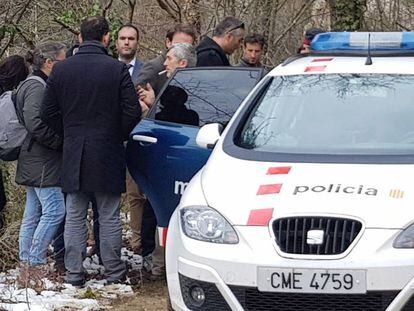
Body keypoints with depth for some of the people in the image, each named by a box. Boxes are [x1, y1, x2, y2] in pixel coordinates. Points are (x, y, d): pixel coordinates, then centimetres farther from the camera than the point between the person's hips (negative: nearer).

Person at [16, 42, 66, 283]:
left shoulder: (40, 86, 18)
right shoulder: (37, 87, -15)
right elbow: (35, 124, -25)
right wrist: (61, 142, -16)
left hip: (36, 163, 11)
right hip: (42, 164, -11)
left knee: (33, 214, 11)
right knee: (54, 211, -11)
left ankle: (26, 264, 15)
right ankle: (35, 263, -9)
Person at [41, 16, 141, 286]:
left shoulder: (61, 70, 0)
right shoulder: (117, 69, -9)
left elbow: (49, 114, 2)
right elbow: (133, 112, -9)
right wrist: (119, 135, 8)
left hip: (73, 154, 2)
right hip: (108, 153, -2)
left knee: (75, 216, 10)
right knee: (110, 217, 6)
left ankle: (74, 274, 11)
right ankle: (114, 273, 12)